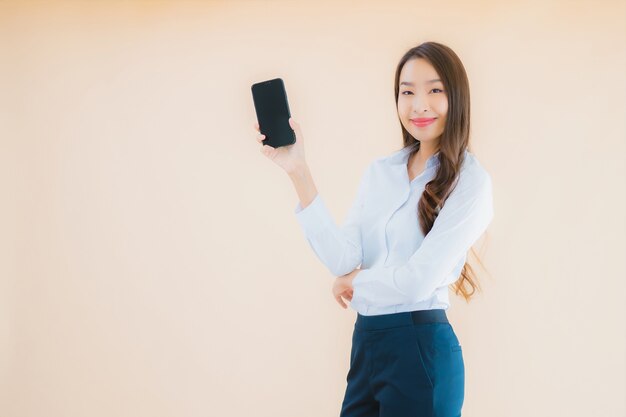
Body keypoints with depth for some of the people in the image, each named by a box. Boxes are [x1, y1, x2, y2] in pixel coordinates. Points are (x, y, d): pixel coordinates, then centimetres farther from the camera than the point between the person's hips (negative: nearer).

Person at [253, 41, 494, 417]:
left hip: (420, 351, -5)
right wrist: (299, 173, -8)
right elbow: (343, 261, -5)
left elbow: (420, 281, -16)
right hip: (365, 344, 6)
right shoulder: (379, 172, 9)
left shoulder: (468, 180, -8)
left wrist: (354, 282, 1)